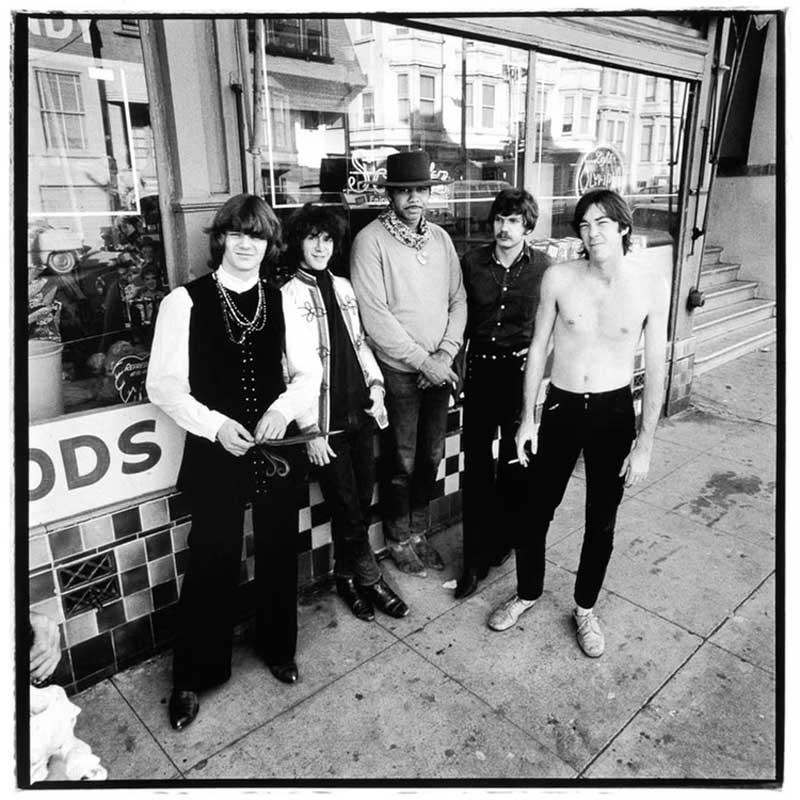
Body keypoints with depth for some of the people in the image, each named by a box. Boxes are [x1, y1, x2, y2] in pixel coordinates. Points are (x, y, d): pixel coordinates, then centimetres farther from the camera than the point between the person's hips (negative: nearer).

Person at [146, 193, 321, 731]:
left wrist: (285, 407, -14)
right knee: (213, 563, 7)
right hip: (215, 451, -3)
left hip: (275, 447, 3)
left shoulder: (282, 299, 2)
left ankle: (278, 647, 42)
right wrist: (216, 425, -19)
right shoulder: (185, 301, -8)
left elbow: (309, 370, 5)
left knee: (279, 554, 16)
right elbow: (164, 384, -7)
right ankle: (192, 677, 31)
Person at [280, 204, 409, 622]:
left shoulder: (343, 287, 9)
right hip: (327, 420, -5)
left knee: (362, 501, 12)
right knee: (346, 505, 5)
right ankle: (370, 579, 25)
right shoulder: (288, 296, -9)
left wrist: (376, 384, 3)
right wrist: (311, 430, -13)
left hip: (361, 412, 6)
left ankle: (348, 577, 31)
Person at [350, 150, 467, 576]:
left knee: (431, 457, 13)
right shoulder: (371, 241, -10)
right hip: (398, 371, -5)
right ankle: (399, 540, 27)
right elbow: (375, 316, -16)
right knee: (403, 462, 6)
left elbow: (458, 299, 7)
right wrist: (422, 360, -14)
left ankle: (418, 532, 33)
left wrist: (445, 354, -7)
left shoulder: (440, 238, 8)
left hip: (439, 369, 5)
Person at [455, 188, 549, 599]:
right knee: (476, 465, 3)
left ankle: (504, 541, 33)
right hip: (480, 368, 1)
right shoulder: (471, 261, 0)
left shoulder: (543, 266, -3)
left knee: (516, 462, 11)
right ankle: (476, 558, 15)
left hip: (522, 372, -1)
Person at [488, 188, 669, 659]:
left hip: (614, 412, 0)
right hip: (560, 407, 1)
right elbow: (538, 348, 1)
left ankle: (586, 609, 37)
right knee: (536, 510, 11)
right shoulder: (559, 278, -8)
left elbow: (655, 368, -5)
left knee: (601, 522, 13)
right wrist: (528, 419, 1)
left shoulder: (651, 284, -10)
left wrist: (645, 443, -6)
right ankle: (527, 593, 37)